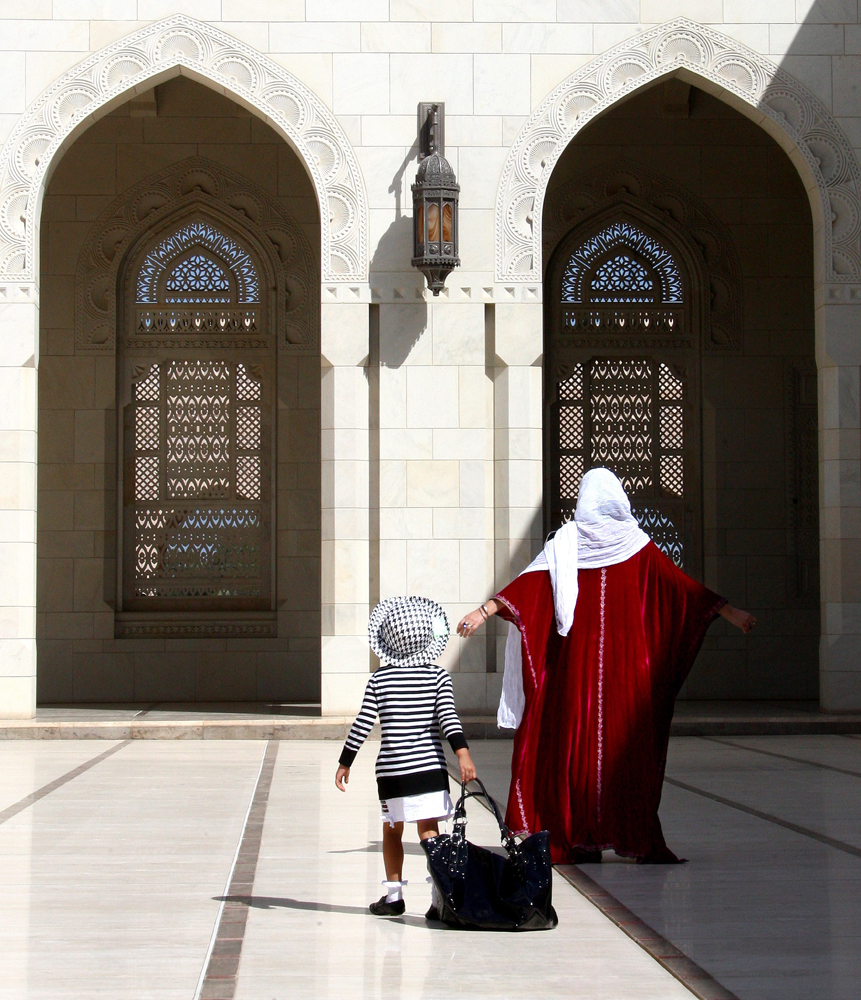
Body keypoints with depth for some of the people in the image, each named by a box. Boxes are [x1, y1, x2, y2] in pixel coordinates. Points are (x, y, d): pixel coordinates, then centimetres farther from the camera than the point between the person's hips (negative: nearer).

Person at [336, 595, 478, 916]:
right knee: (429, 830, -4)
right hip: (429, 767, -1)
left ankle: (393, 895, 20)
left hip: (390, 769, 1)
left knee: (392, 830, 16)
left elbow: (362, 724, 1)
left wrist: (345, 763, 8)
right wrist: (462, 753, -17)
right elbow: (448, 717, -12)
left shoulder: (379, 678, 2)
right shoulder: (437, 676, 1)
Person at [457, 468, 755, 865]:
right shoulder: (636, 542, 3)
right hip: (628, 664, 0)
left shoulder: (566, 542, 1)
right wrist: (732, 613, 10)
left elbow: (527, 583, -7)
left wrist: (484, 611, -8)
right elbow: (683, 585, 5)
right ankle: (640, 840, 2)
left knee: (577, 744, 3)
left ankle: (582, 840, 1)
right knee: (630, 748, 2)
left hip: (578, 658, 0)